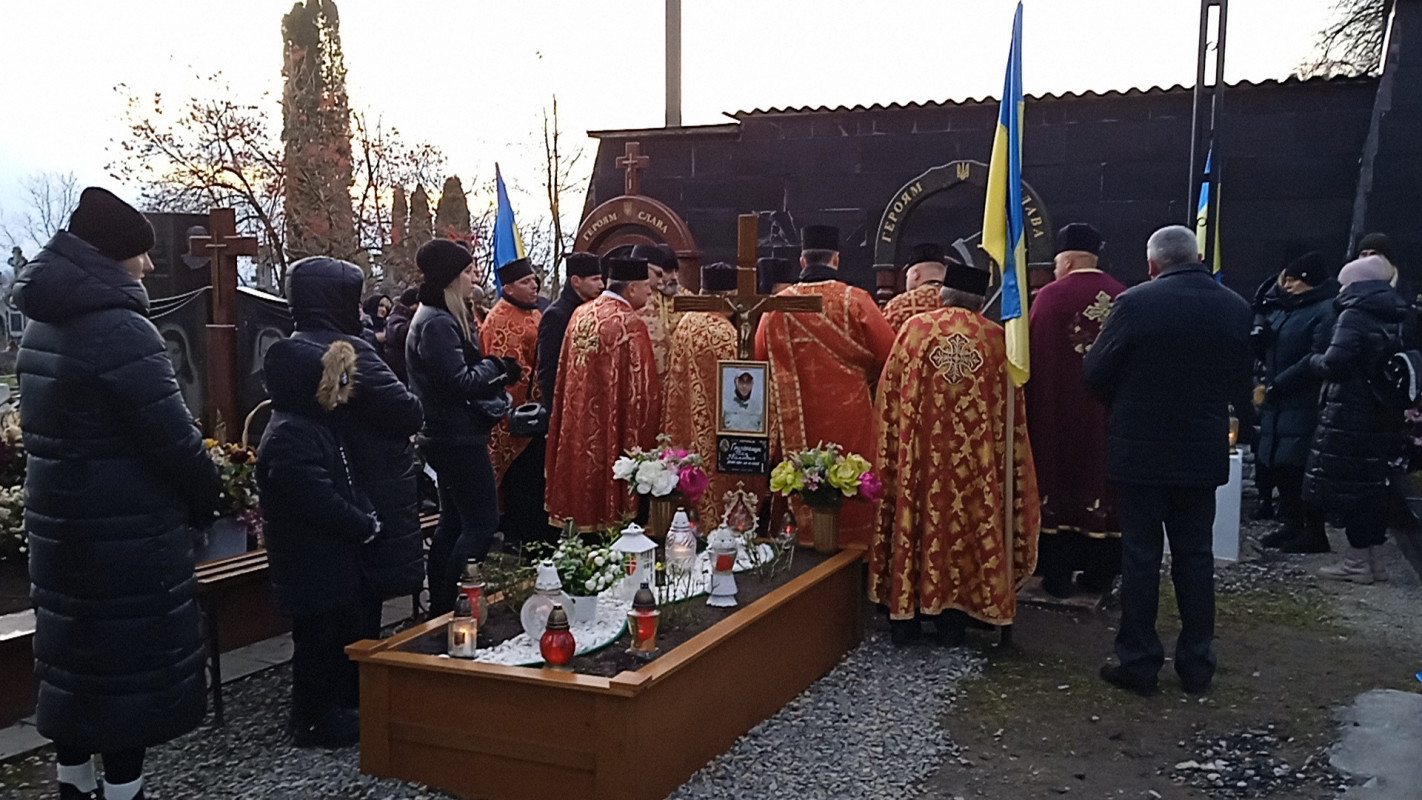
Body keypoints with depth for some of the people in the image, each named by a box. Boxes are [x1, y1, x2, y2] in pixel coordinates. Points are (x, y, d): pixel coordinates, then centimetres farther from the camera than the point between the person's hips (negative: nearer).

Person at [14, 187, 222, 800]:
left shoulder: (44, 325, 10)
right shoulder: (121, 329, -20)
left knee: (75, 655, 18)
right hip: (127, 533, -9)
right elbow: (172, 434, -20)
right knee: (132, 659, 3)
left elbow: (60, 426, 15)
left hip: (60, 522, 9)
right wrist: (207, 496, -3)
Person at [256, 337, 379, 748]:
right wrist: (366, 527, -15)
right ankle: (314, 722, 15)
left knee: (348, 630, 18)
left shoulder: (317, 424, 11)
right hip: (311, 563, -10)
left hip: (335, 556, 10)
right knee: (317, 638, 2)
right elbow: (321, 500, -26)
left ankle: (348, 705, 32)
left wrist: (368, 516, -1)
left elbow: (345, 482, 14)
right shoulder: (287, 438, -22)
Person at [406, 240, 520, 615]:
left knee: (454, 521, 17)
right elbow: (461, 383, -23)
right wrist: (494, 366, -7)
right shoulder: (438, 324, -18)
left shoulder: (438, 318, 14)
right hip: (458, 439, -11)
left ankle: (440, 608, 25)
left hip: (447, 438, 11)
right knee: (482, 524, -7)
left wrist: (496, 372, 1)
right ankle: (454, 609, -3)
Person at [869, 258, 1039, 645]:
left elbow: (890, 397, 0)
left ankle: (905, 618, 15)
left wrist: (891, 461, 10)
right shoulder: (996, 338, -3)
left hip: (920, 457, 0)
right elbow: (1011, 412, 3)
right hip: (975, 464, 0)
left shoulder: (914, 328, -4)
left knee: (915, 521, 10)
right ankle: (953, 620, 17)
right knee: (968, 525, 11)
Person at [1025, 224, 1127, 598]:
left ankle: (1058, 574, 8)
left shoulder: (1050, 296, -11)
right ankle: (1100, 573, 18)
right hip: (1110, 412, 4)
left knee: (1060, 480, 5)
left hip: (1061, 410, -4)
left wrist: (1036, 409, -1)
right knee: (1100, 477, 11)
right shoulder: (1123, 297, 2)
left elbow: (1035, 358, -10)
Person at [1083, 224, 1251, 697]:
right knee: (1195, 556, 13)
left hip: (1139, 450, -3)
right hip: (1203, 453, 4)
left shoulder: (1134, 303, -15)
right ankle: (1197, 664, 21)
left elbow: (1095, 374, -9)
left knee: (1140, 556, 5)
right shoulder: (1235, 308, -1)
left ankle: (1139, 662, 12)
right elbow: (1241, 386, 7)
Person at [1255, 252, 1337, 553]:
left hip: (1304, 406, -8)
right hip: (1278, 404, 8)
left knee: (1299, 467, -7)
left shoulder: (1326, 311, -11)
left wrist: (1276, 385, -16)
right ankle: (1292, 526, 22)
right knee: (1279, 465, 11)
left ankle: (1314, 533, 3)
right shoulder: (1286, 307, 15)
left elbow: (1317, 358, -19)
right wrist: (1275, 292, 8)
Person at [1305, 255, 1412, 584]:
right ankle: (1371, 557, 22)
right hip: (1385, 416, 8)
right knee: (1373, 482, 14)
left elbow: (1334, 364, -21)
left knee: (1345, 484, -1)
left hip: (1350, 416, -8)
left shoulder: (1354, 316, -13)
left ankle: (1357, 561, 3)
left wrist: (1313, 360, -2)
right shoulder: (1400, 317, 11)